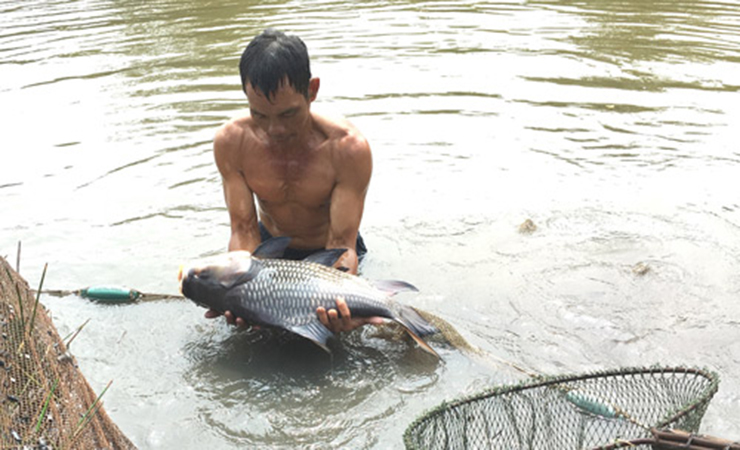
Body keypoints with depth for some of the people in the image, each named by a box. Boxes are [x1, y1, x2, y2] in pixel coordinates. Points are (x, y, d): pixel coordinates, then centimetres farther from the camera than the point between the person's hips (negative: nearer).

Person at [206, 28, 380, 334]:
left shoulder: (348, 148, -32)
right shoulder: (231, 142, -23)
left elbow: (342, 245, -30)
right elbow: (244, 229, -20)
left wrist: (341, 303, -50)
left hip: (327, 252, -2)